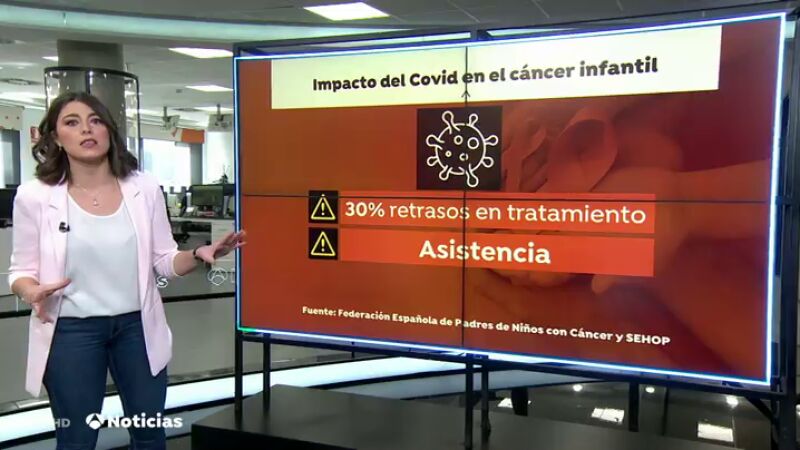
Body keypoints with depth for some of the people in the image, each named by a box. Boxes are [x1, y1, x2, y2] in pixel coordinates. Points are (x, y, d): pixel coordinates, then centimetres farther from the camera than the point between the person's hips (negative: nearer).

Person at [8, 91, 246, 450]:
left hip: (137, 326, 2)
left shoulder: (144, 188, -2)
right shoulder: (35, 196, -7)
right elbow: (22, 270, 0)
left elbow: (164, 261, 2)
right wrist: (31, 292, -22)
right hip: (71, 330, -2)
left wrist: (199, 255, -18)